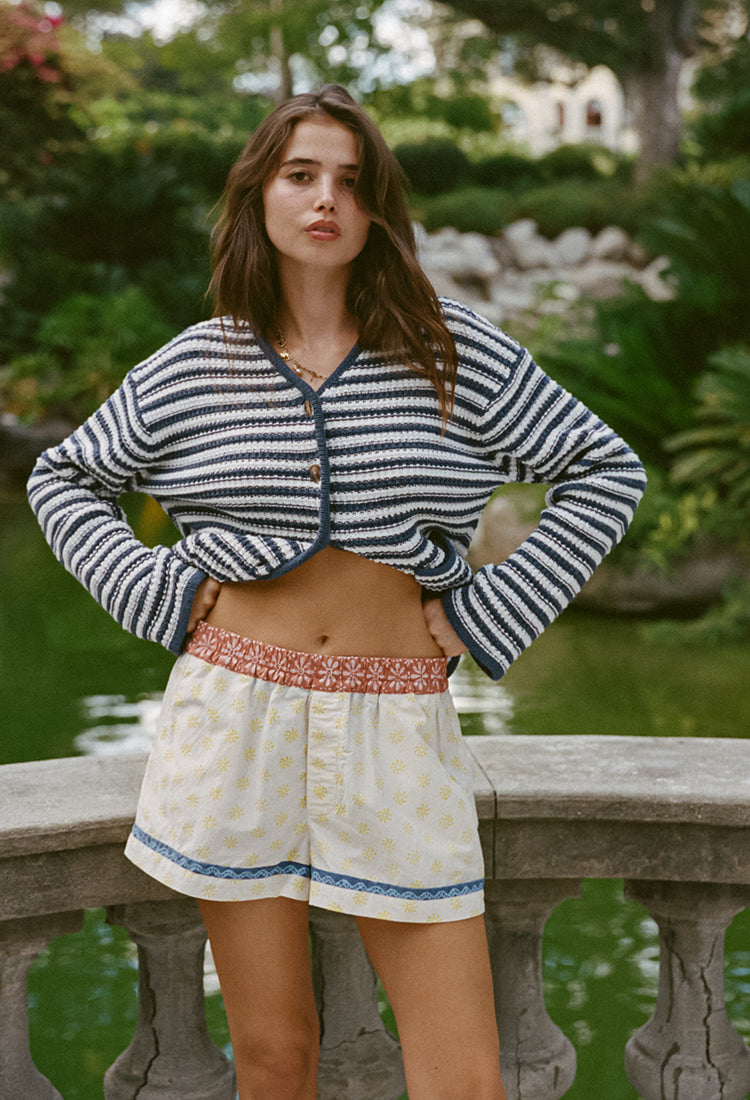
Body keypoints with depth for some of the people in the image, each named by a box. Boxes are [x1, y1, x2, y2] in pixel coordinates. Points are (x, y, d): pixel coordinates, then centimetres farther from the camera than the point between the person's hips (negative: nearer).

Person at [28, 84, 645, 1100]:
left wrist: (486, 616, -1)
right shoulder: (194, 369, 3)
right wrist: (158, 593, 2)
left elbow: (606, 472, 5)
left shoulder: (454, 350, -1)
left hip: (397, 730, 0)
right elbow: (62, 478, 17)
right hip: (237, 717, 1)